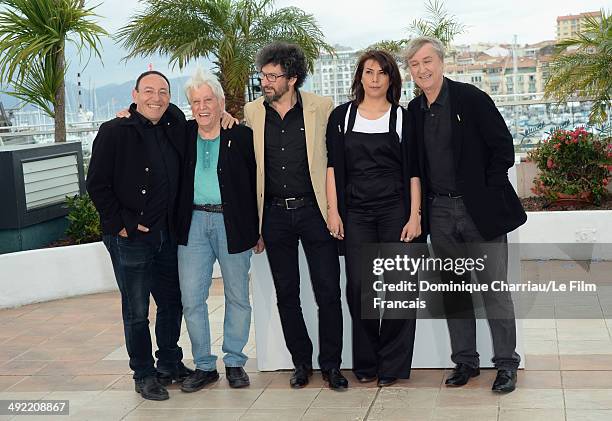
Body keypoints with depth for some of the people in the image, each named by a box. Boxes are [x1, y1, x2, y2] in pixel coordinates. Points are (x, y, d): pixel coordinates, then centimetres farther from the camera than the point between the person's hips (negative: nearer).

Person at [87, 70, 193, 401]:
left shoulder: (174, 125, 6)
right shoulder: (114, 132, -9)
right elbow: (97, 184, -9)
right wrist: (121, 225, -12)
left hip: (168, 235, 6)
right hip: (130, 238, -5)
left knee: (172, 303, 16)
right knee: (137, 312, 4)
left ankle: (170, 364, 34)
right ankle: (144, 375, 18)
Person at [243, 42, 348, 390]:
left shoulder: (321, 108, -2)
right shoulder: (252, 113, 5)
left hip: (313, 210, -2)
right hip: (275, 214, 3)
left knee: (328, 293, 0)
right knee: (286, 294, 10)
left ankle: (331, 364, 14)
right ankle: (301, 362, 24)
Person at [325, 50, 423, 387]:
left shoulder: (403, 117, 4)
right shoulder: (342, 116, 8)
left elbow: (413, 172, 2)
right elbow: (334, 166, 7)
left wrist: (414, 216, -6)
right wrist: (333, 211, -1)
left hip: (396, 212, -1)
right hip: (356, 213, 1)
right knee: (359, 286, -2)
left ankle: (392, 365, 10)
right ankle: (365, 363, 13)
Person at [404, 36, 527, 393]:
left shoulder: (472, 98, -7)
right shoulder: (414, 110, 8)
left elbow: (503, 148, -8)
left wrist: (487, 193, -10)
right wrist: (423, 205, 4)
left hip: (480, 209, -5)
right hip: (441, 213, 5)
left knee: (495, 289, 0)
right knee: (454, 290, 11)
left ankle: (507, 364, 10)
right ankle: (465, 361, 22)